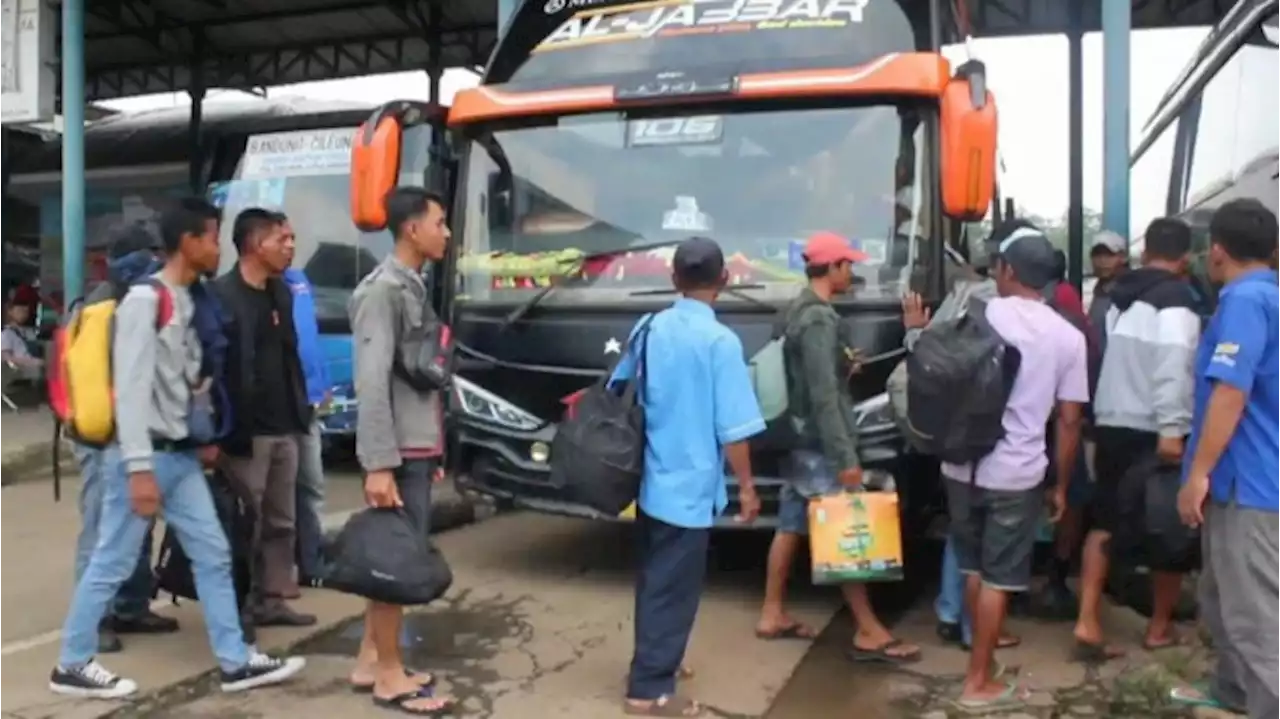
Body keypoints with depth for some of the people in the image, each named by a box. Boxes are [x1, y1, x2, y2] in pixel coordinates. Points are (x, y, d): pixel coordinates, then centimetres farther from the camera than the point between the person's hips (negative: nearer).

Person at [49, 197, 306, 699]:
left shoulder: (186, 301, 12)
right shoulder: (144, 300, -14)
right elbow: (131, 389, -20)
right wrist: (139, 466, -23)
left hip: (180, 454, 9)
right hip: (145, 456, -9)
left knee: (214, 554, 8)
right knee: (112, 563, 2)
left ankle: (236, 662, 14)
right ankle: (72, 666, 19)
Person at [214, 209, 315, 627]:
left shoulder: (281, 293, 14)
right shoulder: (221, 295, -11)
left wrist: (301, 411, 12)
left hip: (284, 429, 8)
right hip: (245, 432, -8)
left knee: (281, 521, 12)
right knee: (245, 523, 0)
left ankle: (272, 600, 23)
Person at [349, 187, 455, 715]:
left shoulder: (414, 288, 15)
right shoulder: (384, 290, -14)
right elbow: (372, 384, -21)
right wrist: (379, 464, -24)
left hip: (417, 449, 9)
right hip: (399, 454, -9)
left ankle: (370, 661, 26)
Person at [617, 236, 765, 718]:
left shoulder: (648, 329, 2)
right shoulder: (720, 341, -16)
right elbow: (733, 429, -16)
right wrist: (747, 487, -4)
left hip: (650, 481, 7)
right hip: (689, 488, -6)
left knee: (654, 579, 20)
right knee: (674, 589, 3)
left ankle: (656, 661, 36)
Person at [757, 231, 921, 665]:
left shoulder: (798, 310, 12)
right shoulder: (819, 319, -19)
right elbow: (824, 395, -24)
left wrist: (842, 364, 13)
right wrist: (846, 456, -24)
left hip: (799, 437, 10)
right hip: (821, 443, -10)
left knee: (791, 526, 13)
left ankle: (773, 615, 21)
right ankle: (868, 633, 3)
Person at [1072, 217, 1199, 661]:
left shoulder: (1117, 295, 12)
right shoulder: (1176, 299, -11)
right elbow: (1173, 363, -23)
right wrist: (1172, 429, -28)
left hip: (1111, 425, 6)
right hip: (1155, 433, -6)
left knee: (1104, 524, 11)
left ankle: (1087, 623, 2)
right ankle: (1160, 627, 22)